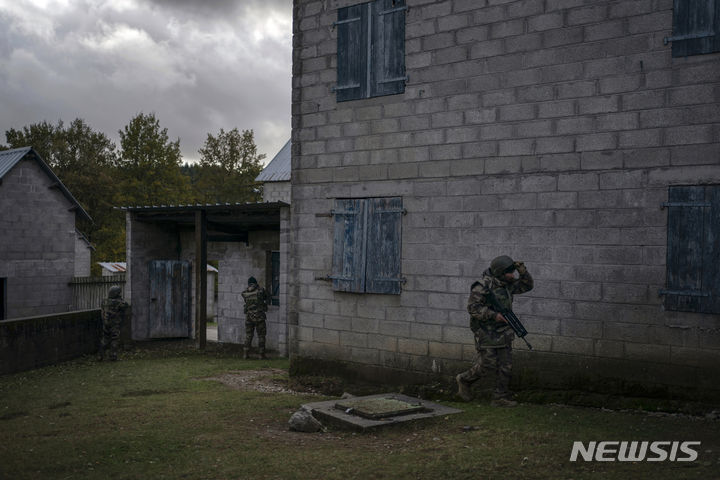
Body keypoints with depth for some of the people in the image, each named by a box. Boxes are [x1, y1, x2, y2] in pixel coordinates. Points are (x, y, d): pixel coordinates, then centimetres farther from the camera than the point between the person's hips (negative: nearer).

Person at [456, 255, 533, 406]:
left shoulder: (507, 284, 6)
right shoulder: (483, 286, -18)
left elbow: (526, 285, 14)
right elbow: (473, 307, -21)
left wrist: (522, 269, -3)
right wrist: (494, 315, -26)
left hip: (503, 332, 7)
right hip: (487, 333, -7)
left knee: (505, 366, 5)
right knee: (488, 365, -4)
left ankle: (501, 397, 12)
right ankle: (464, 380, 20)